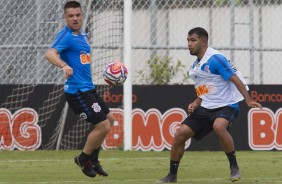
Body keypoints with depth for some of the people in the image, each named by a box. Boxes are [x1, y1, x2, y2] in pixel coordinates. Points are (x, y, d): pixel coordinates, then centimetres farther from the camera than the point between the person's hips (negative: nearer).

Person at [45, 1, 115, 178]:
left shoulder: (83, 35, 13)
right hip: (77, 91, -10)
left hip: (89, 88, 10)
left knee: (109, 119, 19)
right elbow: (50, 53, -32)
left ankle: (93, 159, 29)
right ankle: (83, 160, 10)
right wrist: (64, 65, -51)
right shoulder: (66, 35, -15)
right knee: (103, 125, -10)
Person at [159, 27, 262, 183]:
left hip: (226, 105, -8)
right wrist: (196, 104, 6)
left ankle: (234, 167, -22)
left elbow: (235, 79, -18)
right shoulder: (195, 66, 13)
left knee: (218, 126, -39)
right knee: (180, 134, -4)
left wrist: (248, 100, -27)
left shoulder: (215, 59, -14)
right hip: (206, 108, 8)